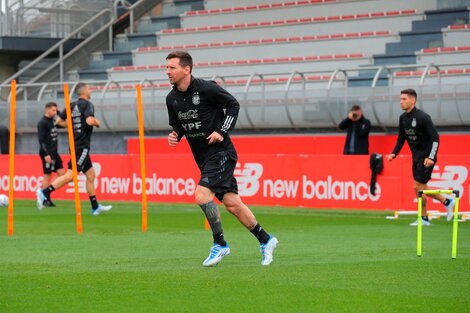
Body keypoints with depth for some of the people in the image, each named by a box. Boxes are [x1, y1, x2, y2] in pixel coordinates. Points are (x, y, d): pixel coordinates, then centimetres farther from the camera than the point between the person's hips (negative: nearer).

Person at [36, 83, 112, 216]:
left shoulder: (72, 105, 11)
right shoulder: (87, 104, -10)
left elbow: (59, 121, 13)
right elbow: (90, 120, -26)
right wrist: (97, 123, -5)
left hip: (76, 145, 9)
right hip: (82, 146, -9)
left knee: (90, 175, 13)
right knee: (70, 175, -13)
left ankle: (95, 207, 16)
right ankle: (45, 192, -21)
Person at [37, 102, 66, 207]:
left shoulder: (53, 120, 13)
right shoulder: (42, 122, -11)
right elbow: (41, 139, -16)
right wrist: (46, 154, -22)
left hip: (54, 152, 9)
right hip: (47, 153, -9)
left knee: (61, 173, 4)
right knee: (47, 175, -5)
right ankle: (45, 199, 1)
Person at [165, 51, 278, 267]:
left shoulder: (206, 89, -15)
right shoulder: (172, 99, 4)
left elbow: (233, 105, -4)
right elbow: (177, 124, 18)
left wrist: (222, 131, -13)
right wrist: (175, 135, -3)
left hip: (220, 153, -7)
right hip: (203, 158, 7)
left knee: (202, 195, -20)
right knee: (231, 203, 6)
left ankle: (220, 244, -4)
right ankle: (265, 240, 21)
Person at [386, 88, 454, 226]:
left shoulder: (422, 117, -18)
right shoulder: (403, 118, 5)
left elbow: (435, 137, -19)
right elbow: (401, 138, 15)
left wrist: (431, 157, -25)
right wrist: (394, 153, 1)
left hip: (426, 158, -8)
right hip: (416, 157, 8)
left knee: (418, 187, -9)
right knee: (421, 188, 10)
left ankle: (424, 218, 6)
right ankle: (447, 202, 27)